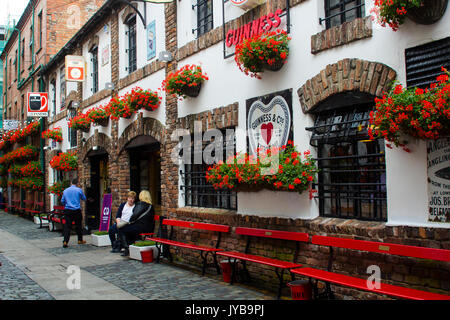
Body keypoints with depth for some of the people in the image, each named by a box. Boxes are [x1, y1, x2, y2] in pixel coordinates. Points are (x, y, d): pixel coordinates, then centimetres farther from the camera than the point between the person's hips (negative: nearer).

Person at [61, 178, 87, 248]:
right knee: (78, 225, 12)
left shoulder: (65, 190, 6)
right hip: (77, 210, -2)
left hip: (67, 210, 2)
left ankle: (65, 241, -10)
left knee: (67, 226, 0)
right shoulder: (79, 190, -4)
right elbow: (84, 199, 9)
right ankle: (80, 240, 22)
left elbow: (62, 201, 15)